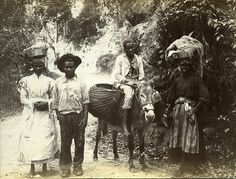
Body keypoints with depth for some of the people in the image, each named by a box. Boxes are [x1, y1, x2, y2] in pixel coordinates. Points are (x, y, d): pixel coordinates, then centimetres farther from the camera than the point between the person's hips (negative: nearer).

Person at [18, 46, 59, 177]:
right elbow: (22, 99, 1)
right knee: (30, 140, 0)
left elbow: (53, 98, 5)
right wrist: (33, 104, -15)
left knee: (45, 140, 0)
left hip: (45, 116, 0)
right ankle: (32, 167, 12)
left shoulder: (49, 81, 3)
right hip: (30, 115, 0)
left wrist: (46, 104, -14)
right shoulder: (26, 80, 2)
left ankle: (44, 166, 15)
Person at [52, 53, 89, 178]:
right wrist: (58, 115, -1)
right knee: (65, 142, 7)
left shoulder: (80, 82, -1)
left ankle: (77, 165, 23)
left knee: (79, 141, 8)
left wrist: (85, 118, -7)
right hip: (64, 115, 1)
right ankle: (65, 167, 19)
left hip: (78, 115, 0)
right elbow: (56, 101, 7)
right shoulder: (58, 82, 2)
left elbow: (85, 101, -1)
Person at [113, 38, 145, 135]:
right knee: (129, 94, -36)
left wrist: (139, 81, -7)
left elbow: (141, 74, 14)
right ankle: (124, 124, -36)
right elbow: (117, 75, -3)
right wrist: (127, 81, -15)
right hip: (124, 83, -5)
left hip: (137, 83, 5)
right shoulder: (120, 59, 2)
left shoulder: (138, 59, 14)